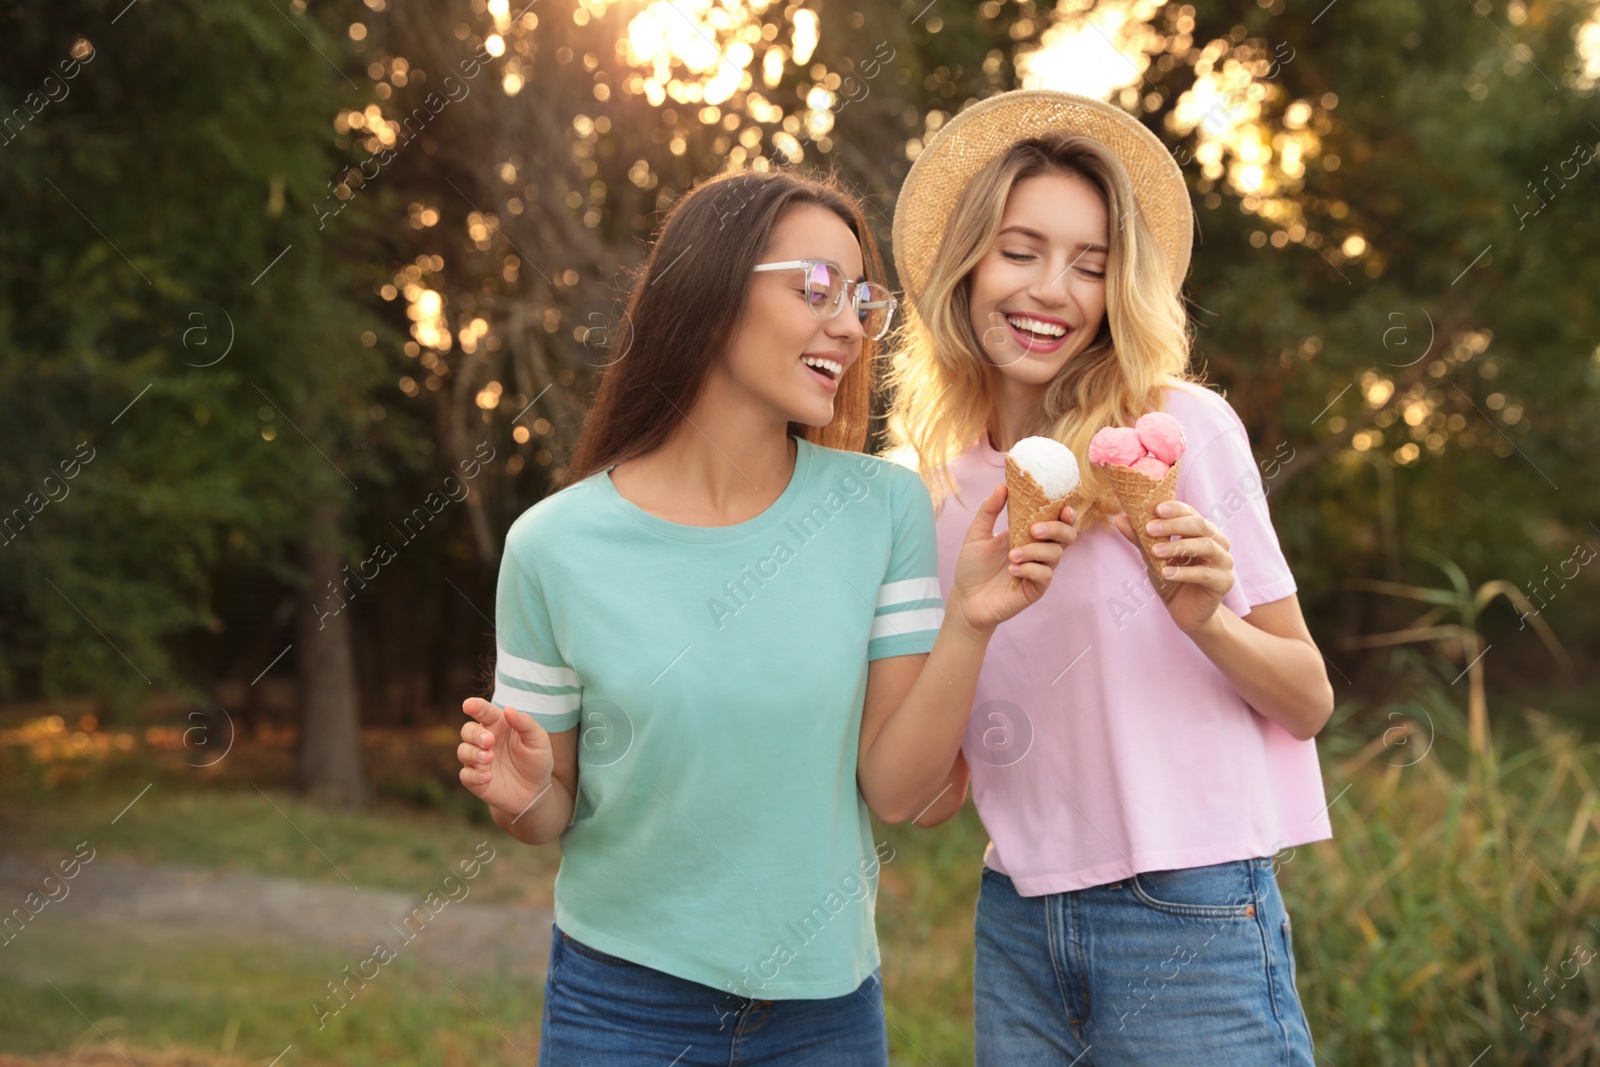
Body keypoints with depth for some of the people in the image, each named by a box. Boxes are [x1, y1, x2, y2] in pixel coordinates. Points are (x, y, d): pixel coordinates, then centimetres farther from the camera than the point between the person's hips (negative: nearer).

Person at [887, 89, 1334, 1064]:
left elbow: (1309, 702, -4)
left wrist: (1206, 623, -21)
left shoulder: (1181, 426, -7)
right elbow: (935, 789, 12)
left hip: (1189, 914, -4)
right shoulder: (934, 486, 5)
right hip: (1018, 923, 4)